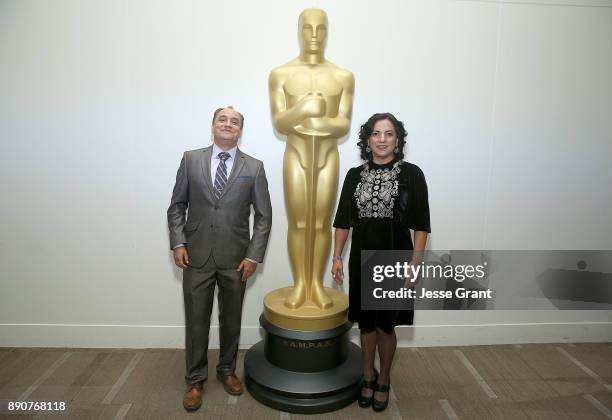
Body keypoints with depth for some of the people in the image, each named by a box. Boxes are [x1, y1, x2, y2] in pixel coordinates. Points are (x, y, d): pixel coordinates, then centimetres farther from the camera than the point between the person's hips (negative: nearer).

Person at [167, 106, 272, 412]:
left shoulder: (254, 167, 0)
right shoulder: (190, 159, 3)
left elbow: (263, 216, 0)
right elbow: (177, 205, 6)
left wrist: (253, 256, -6)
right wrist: (178, 242, -6)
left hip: (235, 258, 0)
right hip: (197, 255, 0)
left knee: (231, 319, 14)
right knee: (196, 321, 8)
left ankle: (227, 370, 36)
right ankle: (195, 379, 27)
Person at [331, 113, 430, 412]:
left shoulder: (412, 174, -6)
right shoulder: (355, 175, 3)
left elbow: (420, 225, -6)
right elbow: (343, 221, 6)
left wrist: (415, 263, -10)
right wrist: (337, 257, 3)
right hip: (361, 260, 3)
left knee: (386, 324, 10)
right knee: (366, 322, 15)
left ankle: (383, 381, 34)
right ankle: (368, 376, 37)